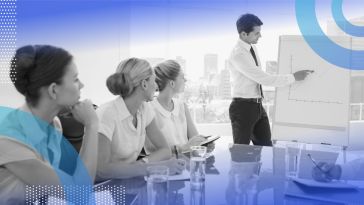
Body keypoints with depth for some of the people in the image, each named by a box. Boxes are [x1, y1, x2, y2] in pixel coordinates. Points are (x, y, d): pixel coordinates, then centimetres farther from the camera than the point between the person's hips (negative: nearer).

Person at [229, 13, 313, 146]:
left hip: (257, 106, 8)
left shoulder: (252, 48, 8)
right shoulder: (238, 55, -22)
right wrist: (294, 77, -18)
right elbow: (265, 79, -24)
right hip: (243, 108, -8)